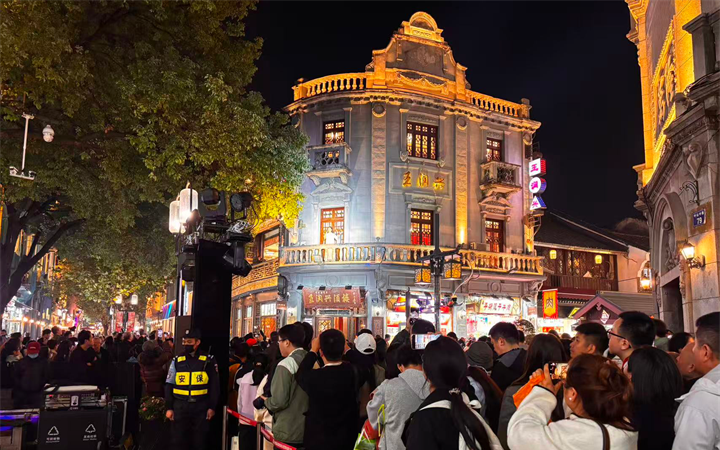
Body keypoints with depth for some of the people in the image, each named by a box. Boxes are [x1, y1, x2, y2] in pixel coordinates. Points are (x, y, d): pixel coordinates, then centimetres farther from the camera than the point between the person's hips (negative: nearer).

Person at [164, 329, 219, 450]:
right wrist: (168, 407, 1)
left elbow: (214, 385, 1)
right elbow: (169, 385, 6)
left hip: (200, 407, -1)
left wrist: (212, 407, -3)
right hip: (180, 406, 1)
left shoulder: (208, 361, -1)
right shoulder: (177, 361, 4)